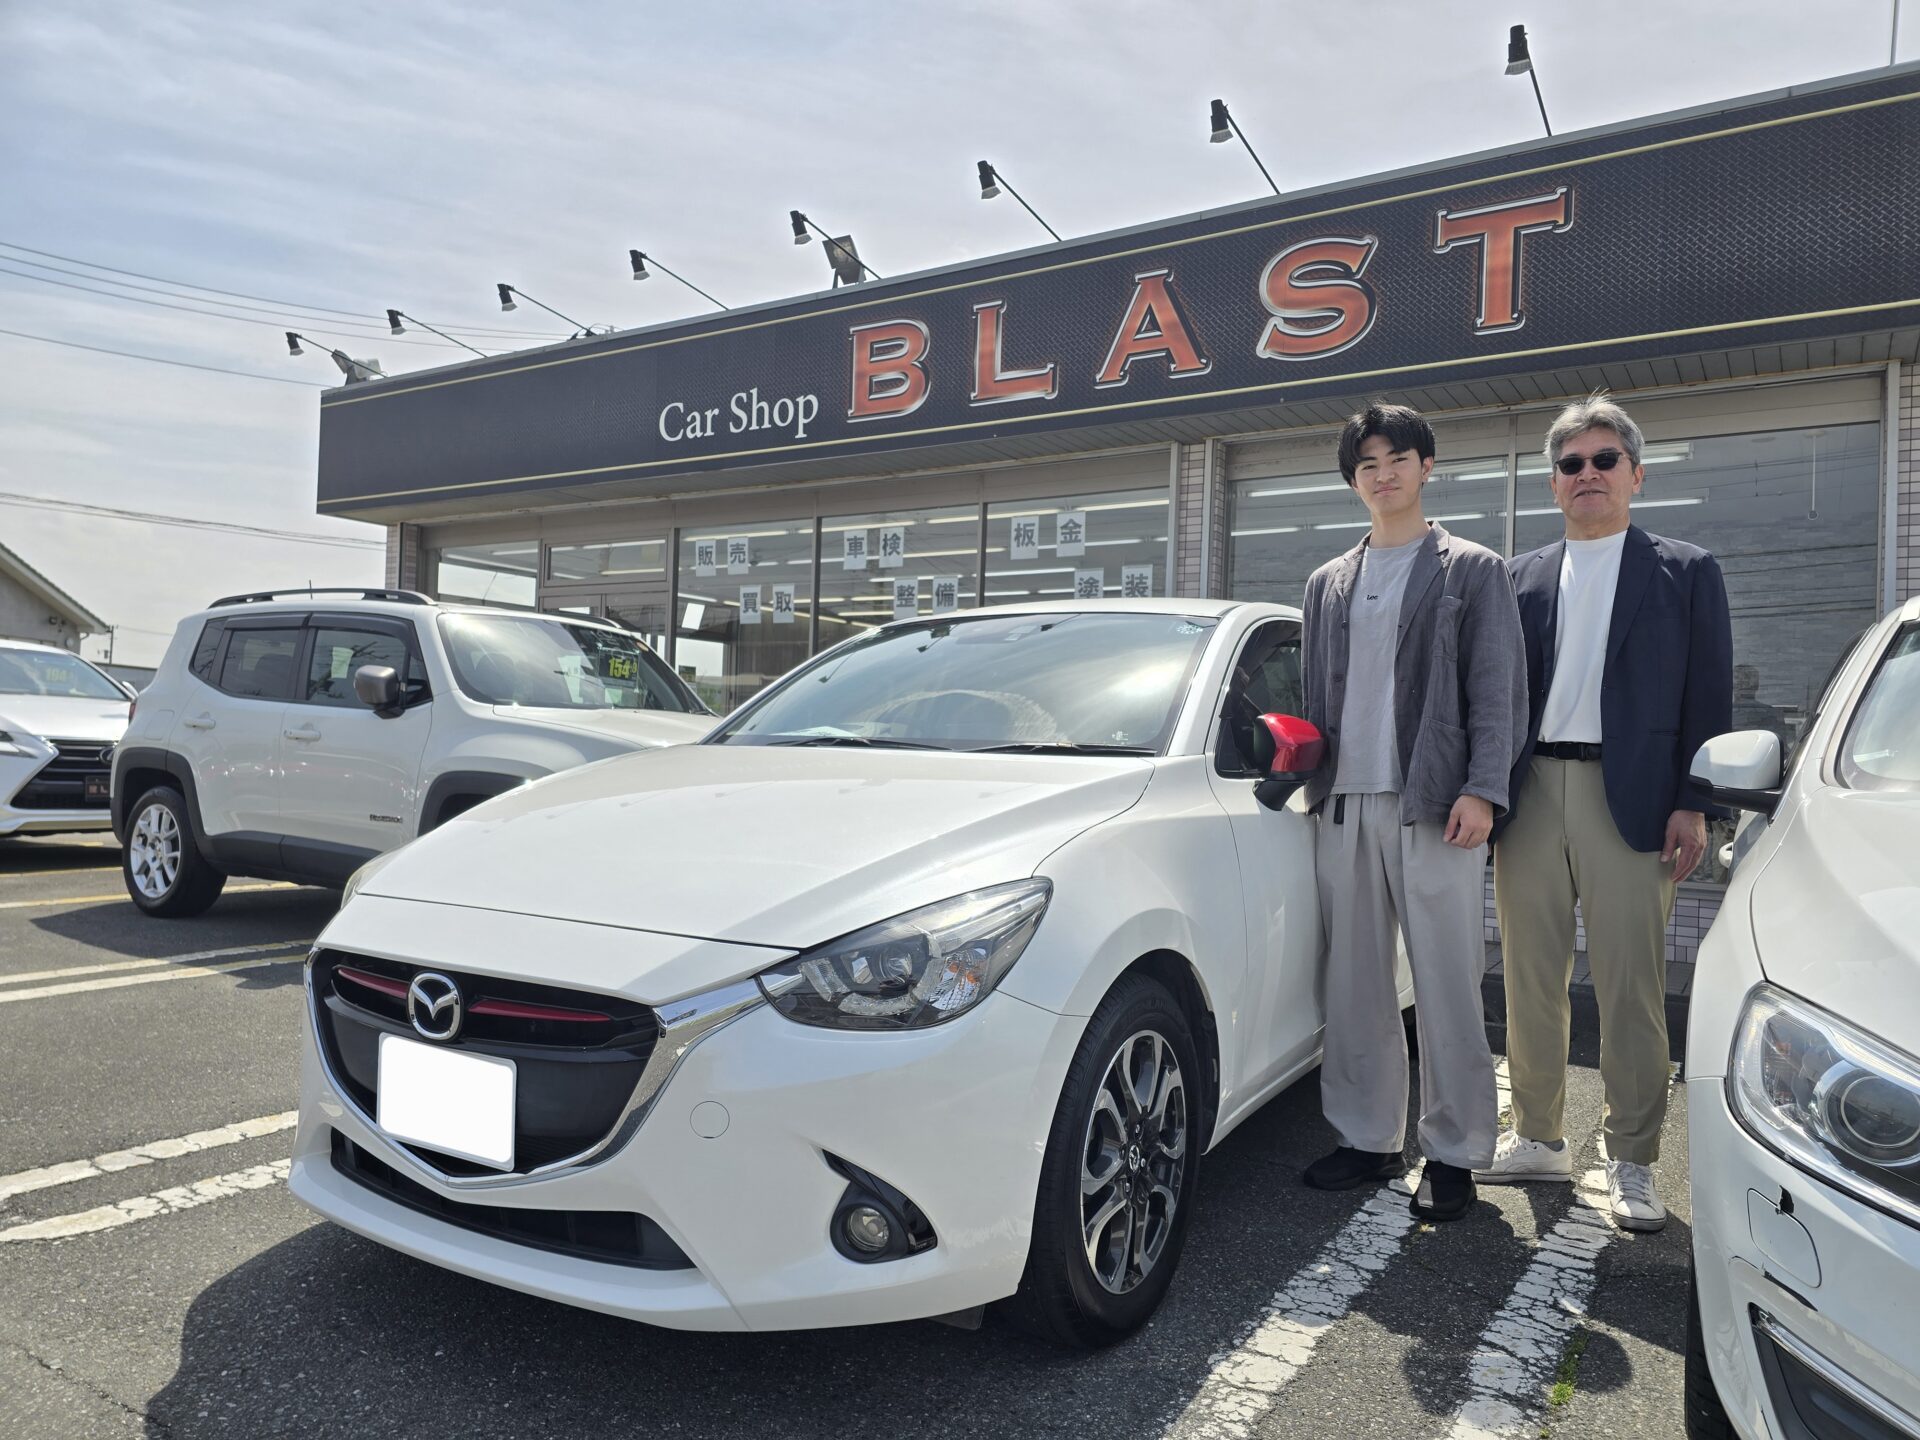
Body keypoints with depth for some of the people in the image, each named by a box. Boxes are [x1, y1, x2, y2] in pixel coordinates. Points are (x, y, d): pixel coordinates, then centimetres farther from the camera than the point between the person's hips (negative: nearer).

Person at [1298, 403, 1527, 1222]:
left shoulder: (1472, 570, 5)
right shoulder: (1328, 583, 17)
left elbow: (1497, 689, -2)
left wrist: (1481, 790, -13)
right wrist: (1313, 781, 10)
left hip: (1432, 807, -4)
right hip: (1345, 808, 4)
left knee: (1446, 987, 0)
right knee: (1354, 985, 8)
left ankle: (1453, 1155, 12)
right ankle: (1367, 1139, 20)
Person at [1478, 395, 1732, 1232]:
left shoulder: (1686, 572, 8)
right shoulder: (1520, 578, 14)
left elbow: (1709, 699, 2)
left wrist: (1693, 805, -7)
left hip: (1630, 799, -3)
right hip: (1531, 794, 3)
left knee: (1630, 989, 0)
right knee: (1530, 982, 9)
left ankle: (1632, 1163, 13)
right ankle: (1538, 1139, 23)